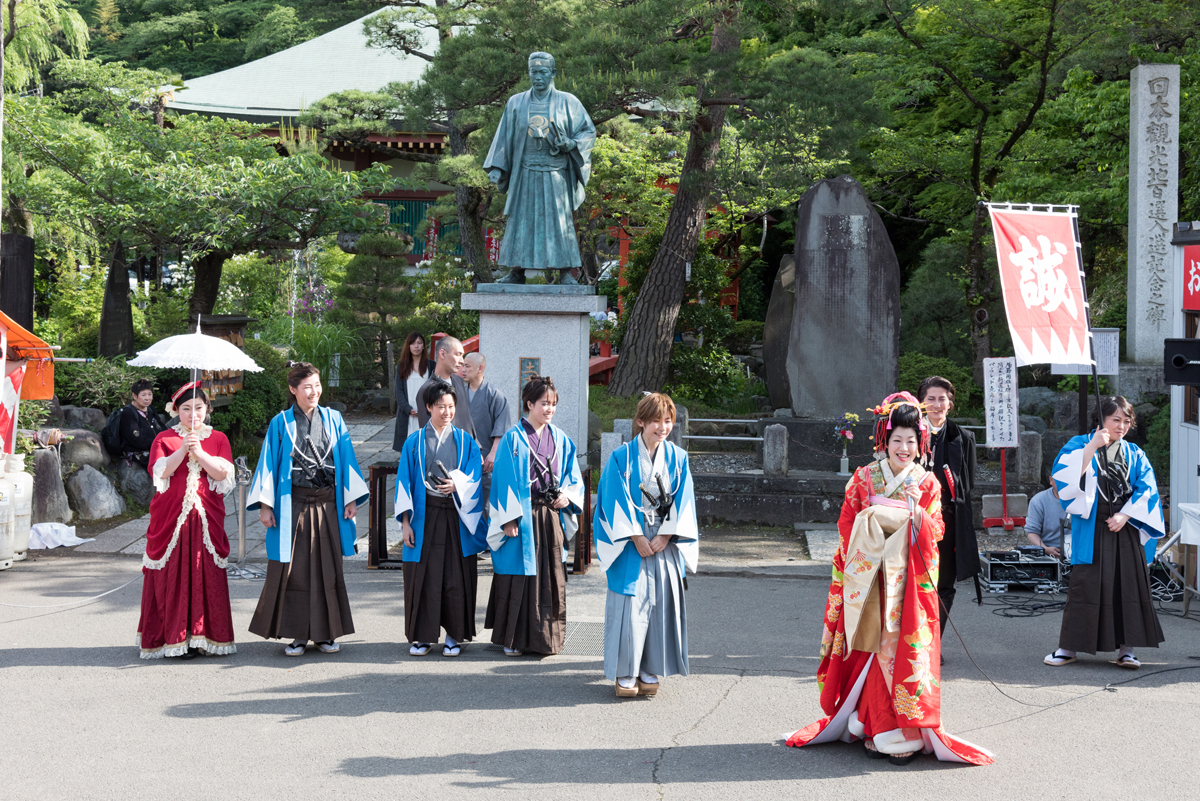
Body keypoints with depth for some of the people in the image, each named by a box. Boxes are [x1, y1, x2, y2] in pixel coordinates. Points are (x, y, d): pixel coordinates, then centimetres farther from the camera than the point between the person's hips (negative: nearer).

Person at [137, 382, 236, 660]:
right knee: (171, 573, -4)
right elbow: (160, 471, -8)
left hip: (206, 517, 1)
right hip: (170, 516, -1)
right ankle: (174, 637, -1)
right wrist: (183, 450, -19)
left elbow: (222, 472, -4)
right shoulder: (164, 439, 7)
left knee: (206, 574, -2)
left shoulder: (218, 439, 11)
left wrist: (199, 452, -16)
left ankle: (201, 634, 4)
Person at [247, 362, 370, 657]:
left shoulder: (333, 419, 8)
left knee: (327, 567, 4)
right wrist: (265, 505, -4)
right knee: (294, 568, -2)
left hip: (327, 504, 2)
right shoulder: (281, 423, 2)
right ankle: (297, 634, 6)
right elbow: (269, 463, 1)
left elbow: (346, 459, 9)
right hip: (293, 504, -2)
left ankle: (325, 632, 12)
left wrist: (351, 498, 4)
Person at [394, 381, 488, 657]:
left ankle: (453, 635, 9)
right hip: (425, 516, 0)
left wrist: (457, 485, -19)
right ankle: (423, 636, 10)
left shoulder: (465, 441, 8)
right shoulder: (414, 442, 6)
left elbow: (474, 477, 3)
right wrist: (405, 522, -4)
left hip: (457, 516, 0)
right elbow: (404, 482, 3)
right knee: (423, 576, 1)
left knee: (456, 576, 0)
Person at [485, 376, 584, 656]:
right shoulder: (513, 438, -5)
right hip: (522, 516, -4)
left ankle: (546, 637, 18)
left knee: (551, 577, 8)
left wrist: (567, 496, -6)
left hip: (552, 517, 5)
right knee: (518, 577, 0)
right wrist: (509, 519, -13)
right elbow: (505, 479, -7)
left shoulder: (560, 439, 9)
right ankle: (513, 639, 9)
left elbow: (572, 476, 15)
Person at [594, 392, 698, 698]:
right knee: (630, 602, -6)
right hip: (630, 543, -3)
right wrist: (637, 538, -12)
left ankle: (650, 670, 10)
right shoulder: (621, 457, -3)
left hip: (666, 543, 3)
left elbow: (682, 501, 3)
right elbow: (617, 501, -6)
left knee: (661, 602, 1)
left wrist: (664, 537, -8)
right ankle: (625, 672, 2)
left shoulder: (678, 458, 6)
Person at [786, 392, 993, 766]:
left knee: (908, 648, -5)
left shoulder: (927, 484, 7)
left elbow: (935, 532, 1)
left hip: (910, 581, 0)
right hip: (870, 578, 0)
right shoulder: (863, 478, 6)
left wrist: (916, 508, -16)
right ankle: (877, 730, 4)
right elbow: (847, 527, 5)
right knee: (874, 648, -4)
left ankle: (906, 734, 1)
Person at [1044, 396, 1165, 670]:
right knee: (1085, 584, -4)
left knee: (1128, 585, -1)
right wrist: (1092, 447, -17)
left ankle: (1126, 648, 5)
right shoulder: (1080, 445, 5)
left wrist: (1125, 516, -9)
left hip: (1126, 529, 3)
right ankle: (1069, 647, 3)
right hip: (1091, 529, -3)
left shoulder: (1134, 455, 13)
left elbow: (1146, 489, 4)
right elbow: (1065, 474, -12)